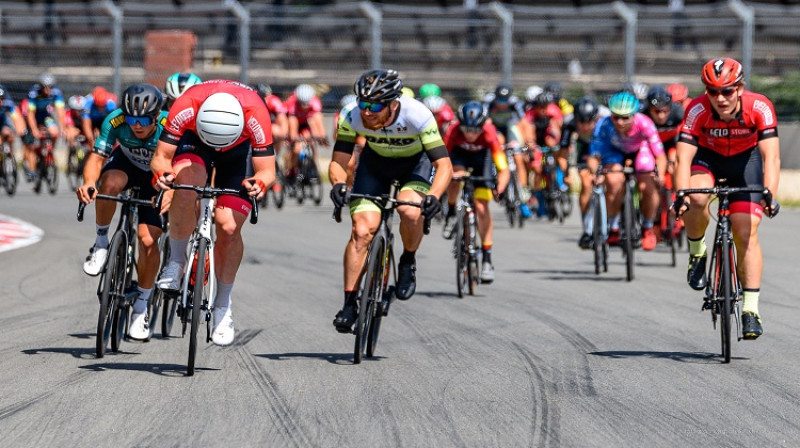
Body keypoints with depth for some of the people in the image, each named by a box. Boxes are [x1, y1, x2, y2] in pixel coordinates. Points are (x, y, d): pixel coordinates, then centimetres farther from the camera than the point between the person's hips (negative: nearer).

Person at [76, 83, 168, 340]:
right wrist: (88, 183, -52)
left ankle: (141, 307, 5)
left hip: (157, 177, -1)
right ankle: (101, 243, -14)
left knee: (148, 240, -15)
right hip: (126, 163, 1)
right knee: (111, 182, -37)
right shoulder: (115, 121, -30)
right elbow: (97, 157, -31)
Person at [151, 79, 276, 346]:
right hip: (194, 142, 0)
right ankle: (176, 262, -12)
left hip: (240, 148, 0)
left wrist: (260, 183, -53)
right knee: (186, 186, -34)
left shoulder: (255, 114, -39)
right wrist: (161, 173, -50)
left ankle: (223, 306, 10)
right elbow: (161, 157, -27)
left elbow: (267, 171, -31)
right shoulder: (185, 108, -38)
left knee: (229, 227, -11)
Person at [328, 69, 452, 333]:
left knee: (409, 210, -31)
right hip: (376, 163, 2)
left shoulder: (417, 115, -36)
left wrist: (433, 196, -54)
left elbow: (444, 165, -36)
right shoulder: (351, 116, -30)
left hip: (416, 163, -2)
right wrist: (338, 184, -47)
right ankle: (349, 304, -5)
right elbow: (338, 162, -25)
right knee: (362, 230, -14)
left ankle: (408, 262, -2)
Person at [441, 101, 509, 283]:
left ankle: (486, 259, -1)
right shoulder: (454, 131, -36)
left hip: (482, 156, 0)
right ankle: (451, 216, -7)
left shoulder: (489, 135, -37)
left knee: (482, 207, -9)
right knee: (456, 173, -35)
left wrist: (499, 190, -56)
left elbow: (504, 169, -39)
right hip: (460, 153, 0)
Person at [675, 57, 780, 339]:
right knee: (697, 199, -33)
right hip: (707, 158, 0)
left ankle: (751, 309, -5)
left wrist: (769, 195, -53)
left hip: (746, 159, 0)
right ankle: (697, 253, -5)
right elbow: (683, 159, -35)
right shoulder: (697, 110, -31)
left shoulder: (759, 107, -31)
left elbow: (771, 157, -37)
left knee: (746, 233, -12)